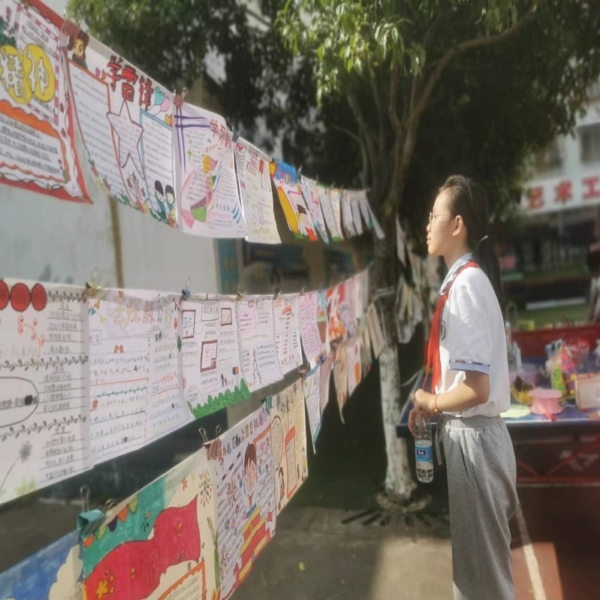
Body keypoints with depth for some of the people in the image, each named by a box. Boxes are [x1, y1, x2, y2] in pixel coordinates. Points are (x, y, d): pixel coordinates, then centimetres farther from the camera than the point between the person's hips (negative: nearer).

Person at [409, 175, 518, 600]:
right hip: (472, 435, 9)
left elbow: (477, 388, -25)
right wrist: (436, 405, 6)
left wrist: (431, 403, -9)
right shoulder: (468, 278, 7)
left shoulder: (465, 283, -21)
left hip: (472, 439, -9)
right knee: (478, 559, 24)